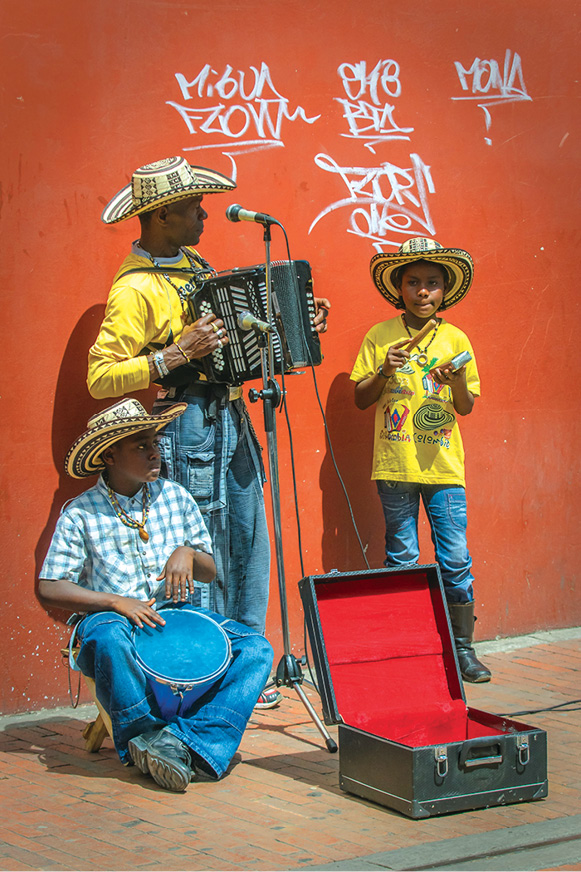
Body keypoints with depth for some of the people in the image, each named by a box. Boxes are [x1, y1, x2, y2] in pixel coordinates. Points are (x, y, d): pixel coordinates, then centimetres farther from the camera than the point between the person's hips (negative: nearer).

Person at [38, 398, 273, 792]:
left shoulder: (175, 497, 7)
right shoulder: (81, 514, -4)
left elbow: (210, 572, 12)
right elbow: (49, 588, -10)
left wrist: (188, 553, -12)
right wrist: (115, 601, -22)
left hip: (174, 612, 4)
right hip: (113, 617, -4)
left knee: (256, 649, -19)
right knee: (109, 637, -41)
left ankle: (185, 741, -31)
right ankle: (145, 733, -19)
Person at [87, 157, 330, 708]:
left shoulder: (193, 266, 14)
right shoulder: (135, 289, -13)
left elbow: (231, 334, 24)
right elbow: (100, 377, -18)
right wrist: (176, 356, -25)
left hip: (229, 421, 9)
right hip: (187, 429, -9)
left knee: (249, 549, 11)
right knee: (202, 561, -4)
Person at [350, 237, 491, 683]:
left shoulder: (456, 340, 8)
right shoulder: (380, 337, 4)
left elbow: (467, 408, 10)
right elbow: (360, 399, 6)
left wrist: (458, 383, -11)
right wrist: (384, 372, -12)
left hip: (444, 465, 1)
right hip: (395, 465, -1)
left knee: (456, 560, -2)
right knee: (402, 560, 4)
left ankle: (463, 648, 8)